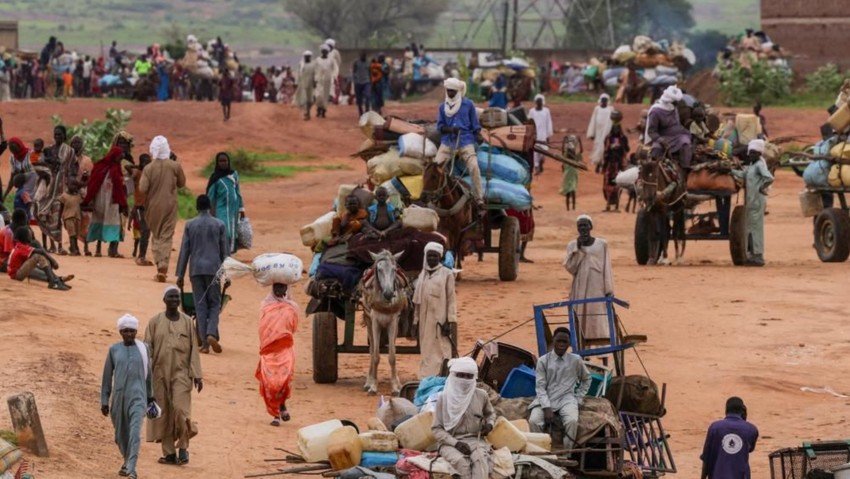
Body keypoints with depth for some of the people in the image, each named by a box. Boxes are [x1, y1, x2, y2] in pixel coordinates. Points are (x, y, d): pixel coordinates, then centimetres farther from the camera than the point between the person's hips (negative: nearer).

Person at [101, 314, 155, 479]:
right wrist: (104, 401, 6)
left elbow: (148, 373, 12)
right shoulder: (114, 350, 4)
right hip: (119, 396, 2)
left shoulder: (143, 348, 3)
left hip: (137, 396, -2)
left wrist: (150, 397, 17)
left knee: (135, 431, -18)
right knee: (121, 434, 12)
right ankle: (127, 461, 38)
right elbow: (107, 376, 7)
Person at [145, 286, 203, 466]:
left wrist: (197, 375, -1)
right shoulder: (155, 322, 3)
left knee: (180, 409, -15)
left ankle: (183, 446, 0)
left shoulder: (187, 322, 4)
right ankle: (169, 453, 9)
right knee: (163, 413, 2)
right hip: (160, 374, 1)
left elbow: (193, 349, 4)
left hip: (181, 373, -1)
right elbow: (147, 349, 2)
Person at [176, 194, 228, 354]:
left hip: (196, 269, 1)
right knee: (215, 303, 8)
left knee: (200, 305, 4)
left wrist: (180, 274, 7)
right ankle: (211, 333, -16)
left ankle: (204, 342, 0)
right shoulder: (219, 225, 1)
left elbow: (184, 251, 3)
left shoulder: (190, 225, 2)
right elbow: (224, 251, 4)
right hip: (213, 269, -1)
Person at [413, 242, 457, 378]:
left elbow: (451, 300, -6)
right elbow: (417, 300, 14)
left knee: (442, 351, -7)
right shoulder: (423, 275, 11)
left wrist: (450, 321, -12)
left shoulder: (447, 274, -3)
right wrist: (416, 320, 10)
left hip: (440, 320, -5)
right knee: (426, 353, 8)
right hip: (425, 320, 5)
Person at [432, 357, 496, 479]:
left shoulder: (481, 395, 6)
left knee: (480, 460, -34)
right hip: (450, 442, -2)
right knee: (462, 462, -36)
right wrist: (455, 443, -13)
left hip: (475, 440, 2)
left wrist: (490, 424, 5)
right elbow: (436, 429, 1)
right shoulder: (444, 398, 0)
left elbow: (490, 413, 29)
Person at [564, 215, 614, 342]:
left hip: (597, 289, -1)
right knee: (580, 321, -4)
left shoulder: (601, 244, 3)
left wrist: (608, 291, -2)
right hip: (580, 289, 1)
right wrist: (578, 248, -12)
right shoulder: (573, 245, 5)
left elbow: (607, 269, 3)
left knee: (598, 323, -5)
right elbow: (570, 268, -5)